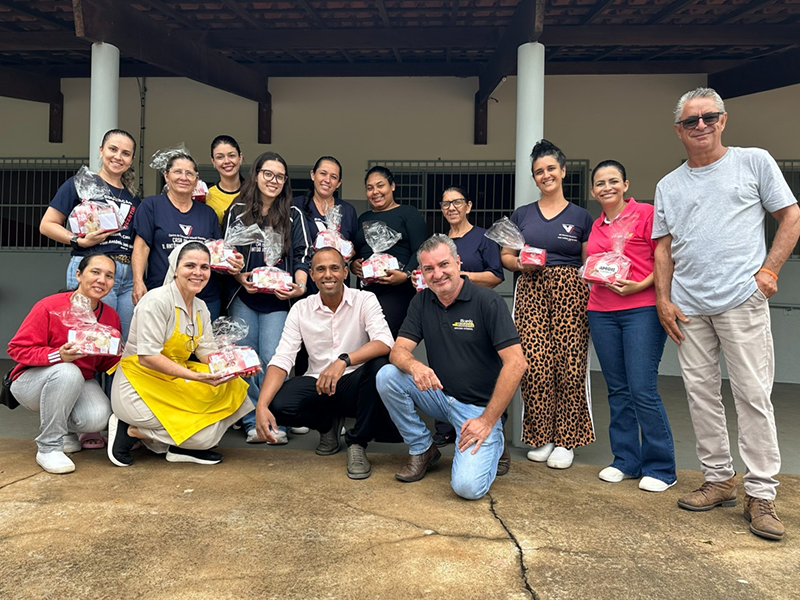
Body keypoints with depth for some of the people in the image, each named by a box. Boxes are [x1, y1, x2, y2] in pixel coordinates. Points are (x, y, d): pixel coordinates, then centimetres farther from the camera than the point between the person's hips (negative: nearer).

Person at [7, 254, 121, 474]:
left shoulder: (111, 316, -6)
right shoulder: (49, 307, -20)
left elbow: (107, 364, 3)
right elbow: (17, 349, -18)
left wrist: (118, 355, -20)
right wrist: (58, 355, -33)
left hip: (80, 384, 4)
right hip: (32, 382, -3)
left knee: (98, 418, -27)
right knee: (67, 372, -38)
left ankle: (65, 431, 14)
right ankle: (48, 447, -19)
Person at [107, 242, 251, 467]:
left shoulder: (201, 307, 8)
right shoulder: (157, 300, -17)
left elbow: (207, 351, 3)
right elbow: (147, 357, -23)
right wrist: (195, 376, -31)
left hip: (176, 380, 8)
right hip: (140, 385, -8)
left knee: (232, 388, -9)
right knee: (206, 433, -17)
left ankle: (181, 446, 0)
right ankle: (129, 430, 0)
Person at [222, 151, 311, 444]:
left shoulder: (293, 215, 10)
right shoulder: (238, 211, 8)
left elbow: (302, 256, 4)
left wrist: (299, 285, -13)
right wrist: (241, 278, -11)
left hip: (278, 300, -1)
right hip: (243, 297, 1)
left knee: (273, 358, -7)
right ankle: (253, 422, 10)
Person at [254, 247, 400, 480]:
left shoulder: (365, 300, -7)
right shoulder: (300, 309, -1)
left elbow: (385, 343, -23)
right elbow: (281, 359, -9)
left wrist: (344, 360, -40)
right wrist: (262, 406, -24)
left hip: (354, 384, -2)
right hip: (317, 384, 2)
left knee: (379, 365, -33)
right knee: (278, 405, -26)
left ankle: (357, 443, -12)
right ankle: (328, 424, 10)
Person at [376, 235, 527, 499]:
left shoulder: (487, 301, -14)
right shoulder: (421, 302, 2)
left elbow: (516, 363, -19)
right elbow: (398, 351, -5)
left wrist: (487, 420, -20)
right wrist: (414, 366, -31)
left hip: (478, 406, -5)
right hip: (439, 395, 5)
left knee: (467, 486, -23)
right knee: (387, 376, -19)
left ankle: (493, 444, 11)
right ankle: (422, 449, 2)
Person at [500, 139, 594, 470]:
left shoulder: (580, 216, 11)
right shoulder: (522, 214, 15)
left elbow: (590, 263, 11)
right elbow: (505, 256, 16)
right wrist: (520, 263, -4)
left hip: (570, 293, -1)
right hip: (531, 291, 1)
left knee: (569, 365, -6)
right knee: (535, 365, -8)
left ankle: (565, 440, 9)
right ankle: (540, 436, 10)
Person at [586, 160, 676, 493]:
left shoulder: (646, 214, -1)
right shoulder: (596, 227, 16)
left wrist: (640, 285, -17)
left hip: (642, 309, -6)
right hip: (602, 313, 6)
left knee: (642, 389, -8)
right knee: (618, 390, 9)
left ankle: (660, 468, 6)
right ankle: (625, 461, 20)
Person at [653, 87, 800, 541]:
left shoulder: (755, 162, 7)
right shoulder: (668, 186, 15)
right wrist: (663, 299, 4)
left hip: (742, 300, -4)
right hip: (689, 306, 4)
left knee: (753, 395, -4)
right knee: (701, 393, 7)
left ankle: (761, 494, 6)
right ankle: (720, 480, 20)